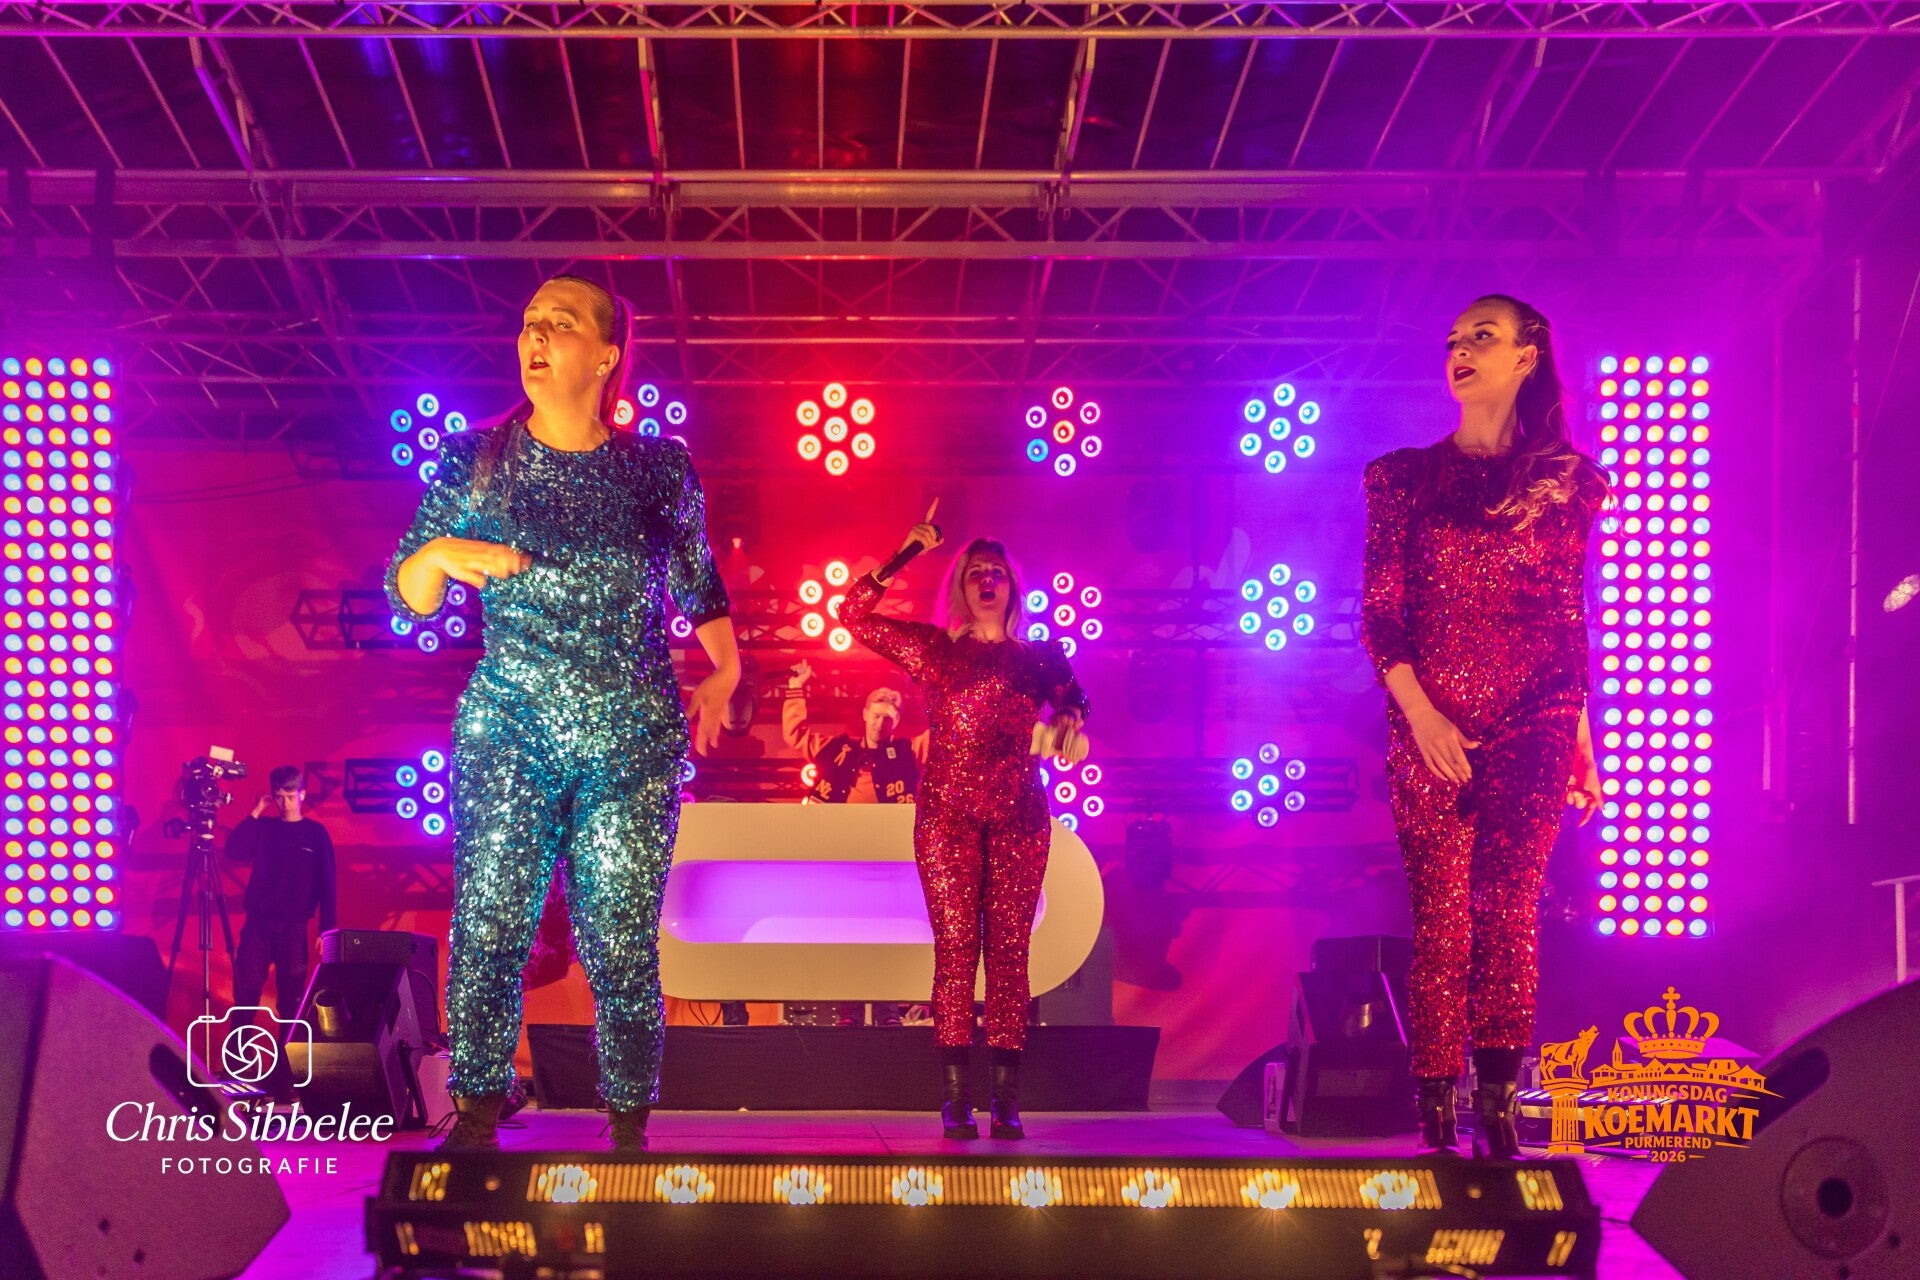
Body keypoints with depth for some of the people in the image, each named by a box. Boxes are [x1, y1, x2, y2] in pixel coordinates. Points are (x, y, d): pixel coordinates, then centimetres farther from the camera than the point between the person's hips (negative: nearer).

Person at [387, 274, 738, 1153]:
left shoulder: (659, 471, 5)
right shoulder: (473, 462, 6)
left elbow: (700, 585, 18)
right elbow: (407, 598, 9)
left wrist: (723, 670, 3)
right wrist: (442, 553, -12)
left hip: (633, 744, 0)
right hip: (507, 735, 1)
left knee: (621, 942, 0)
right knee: (489, 928, -5)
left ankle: (630, 1128, 12)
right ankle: (476, 1119, 5)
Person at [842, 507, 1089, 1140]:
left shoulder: (1040, 657, 14)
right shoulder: (932, 648, 10)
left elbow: (1073, 705, 8)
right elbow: (854, 614, 5)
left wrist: (1068, 721, -15)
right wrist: (902, 556, 0)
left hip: (1019, 817, 1)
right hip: (947, 815, -1)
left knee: (1009, 950, -2)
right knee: (955, 949, -4)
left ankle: (1006, 1098, 0)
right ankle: (956, 1096, -2)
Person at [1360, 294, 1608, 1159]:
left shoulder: (1567, 481, 9)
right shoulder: (1405, 477, 8)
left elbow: (1571, 624, 10)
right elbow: (1379, 612, 3)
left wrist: (1584, 744, 7)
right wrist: (1421, 714, -9)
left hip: (1534, 731, 0)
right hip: (1431, 730, 0)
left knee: (1511, 916, -3)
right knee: (1442, 921, -2)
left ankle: (1499, 1116, 3)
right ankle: (1436, 1121, 2)